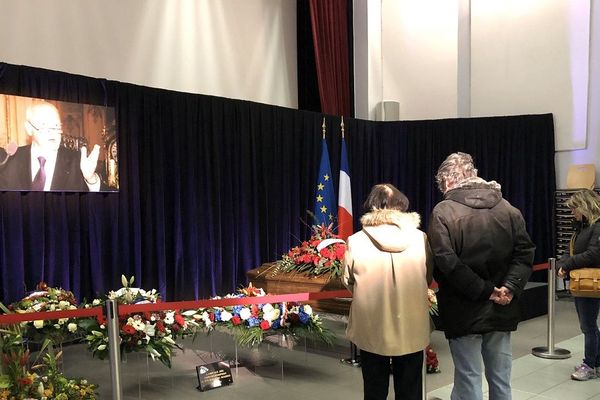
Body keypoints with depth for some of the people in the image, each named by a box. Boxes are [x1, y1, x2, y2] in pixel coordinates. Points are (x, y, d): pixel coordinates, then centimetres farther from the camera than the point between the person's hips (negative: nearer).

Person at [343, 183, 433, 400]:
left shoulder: (356, 241, -13)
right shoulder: (420, 238, -8)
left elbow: (348, 282, -1)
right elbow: (428, 279, 4)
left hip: (372, 331, -1)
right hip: (411, 330, 1)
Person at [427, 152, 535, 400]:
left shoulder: (444, 211, -10)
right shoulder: (508, 209, 6)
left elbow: (447, 262, -20)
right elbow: (524, 253, -1)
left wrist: (484, 291, -14)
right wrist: (510, 288, -8)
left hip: (465, 312, -4)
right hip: (501, 311, 5)